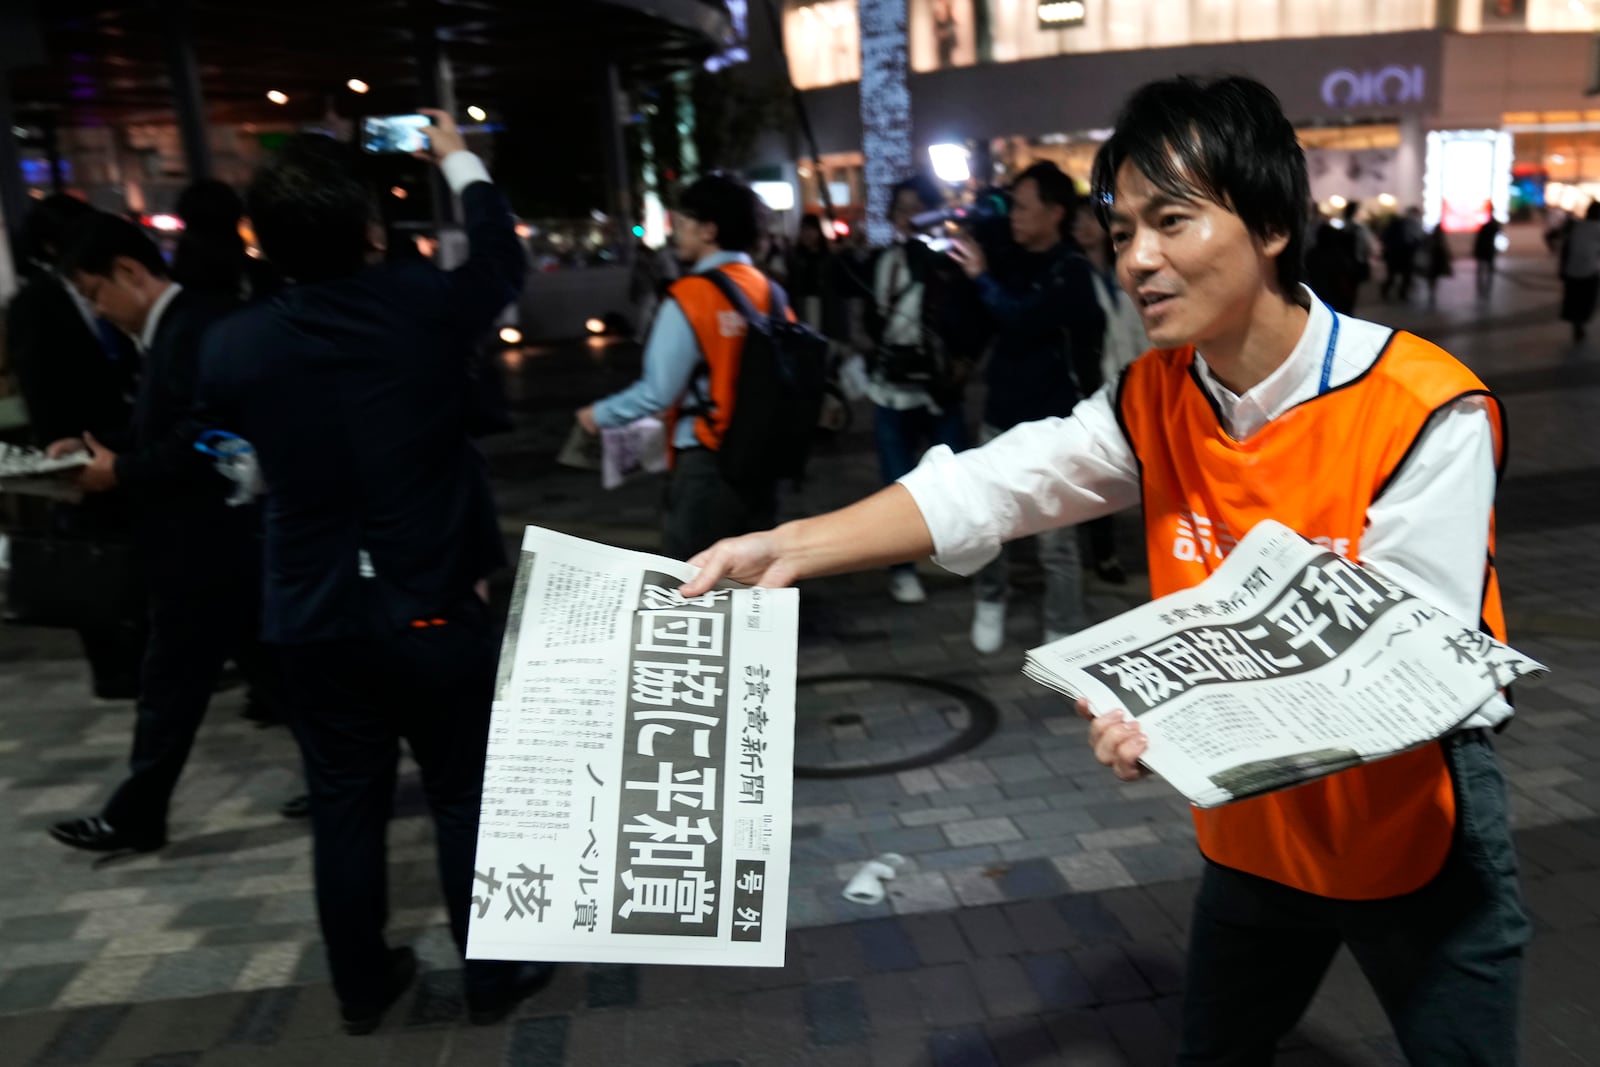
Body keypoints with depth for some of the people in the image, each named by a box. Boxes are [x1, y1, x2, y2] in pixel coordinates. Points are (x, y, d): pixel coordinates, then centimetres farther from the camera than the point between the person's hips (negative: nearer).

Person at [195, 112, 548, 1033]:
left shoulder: (233, 345, -7)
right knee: (468, 798, 12)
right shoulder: (427, 304, -12)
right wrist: (460, 160, 23)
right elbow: (505, 262, 9)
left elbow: (232, 450, 10)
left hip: (314, 617, 2)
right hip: (435, 607, -2)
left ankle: (363, 985, 31)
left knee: (346, 807, 15)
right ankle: (494, 974, 26)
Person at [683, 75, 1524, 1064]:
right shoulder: (1155, 399, -8)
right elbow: (991, 486, -15)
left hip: (1415, 830, -4)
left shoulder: (1427, 413, -24)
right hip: (1255, 827, 5)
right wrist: (790, 546, -26)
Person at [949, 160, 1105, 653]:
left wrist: (981, 275, -13)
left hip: (1050, 423, -6)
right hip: (1001, 413, 6)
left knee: (1055, 539, -1)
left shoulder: (1072, 270, -10)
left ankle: (1064, 633, 11)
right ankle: (991, 598, 35)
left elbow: (1021, 320, -24)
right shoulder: (1017, 261, 10)